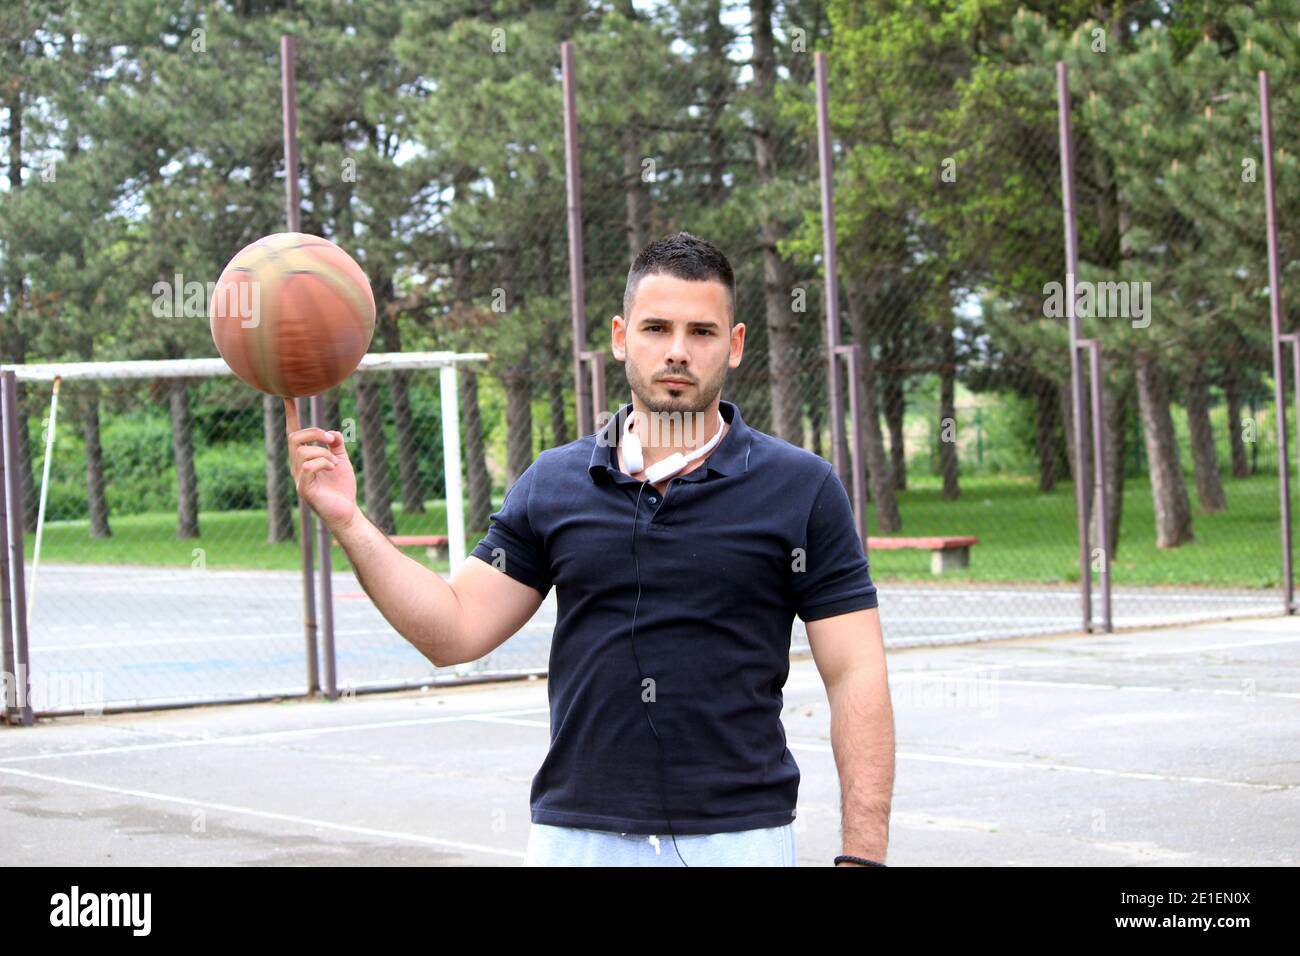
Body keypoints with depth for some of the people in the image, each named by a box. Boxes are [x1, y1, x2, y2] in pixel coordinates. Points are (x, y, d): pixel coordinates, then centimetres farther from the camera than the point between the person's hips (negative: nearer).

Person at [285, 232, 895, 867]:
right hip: (576, 836, 2)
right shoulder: (552, 485, 8)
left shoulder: (803, 489, -1)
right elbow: (455, 631, 6)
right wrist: (346, 520, -5)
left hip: (740, 837, -2)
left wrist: (861, 856, -11)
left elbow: (856, 678, -3)